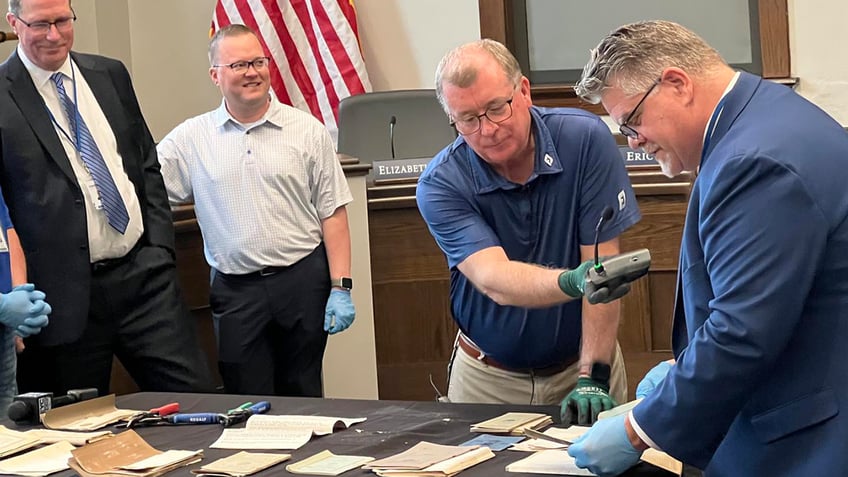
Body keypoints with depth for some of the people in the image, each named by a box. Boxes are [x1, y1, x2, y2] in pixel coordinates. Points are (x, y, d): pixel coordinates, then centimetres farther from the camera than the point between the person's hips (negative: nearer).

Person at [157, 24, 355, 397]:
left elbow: (332, 213, 1)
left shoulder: (308, 131, 2)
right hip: (235, 289, 1)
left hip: (303, 280, 0)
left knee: (303, 399, 9)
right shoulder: (190, 138, 4)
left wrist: (341, 287, -5)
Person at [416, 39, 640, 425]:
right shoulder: (440, 185, -16)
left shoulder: (585, 140, -15)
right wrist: (573, 282, -48)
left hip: (579, 360, 0)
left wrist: (593, 378, -23)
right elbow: (494, 281, -29)